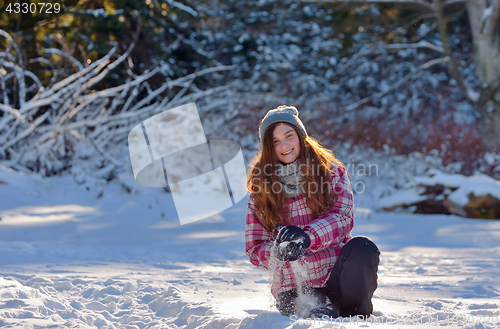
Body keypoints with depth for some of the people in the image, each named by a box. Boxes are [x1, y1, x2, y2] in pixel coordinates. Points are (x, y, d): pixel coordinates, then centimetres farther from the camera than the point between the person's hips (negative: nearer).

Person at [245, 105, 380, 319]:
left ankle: (357, 318, -9)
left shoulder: (330, 171, 6)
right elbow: (255, 249, 3)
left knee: (362, 248, -31)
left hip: (336, 277, 2)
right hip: (294, 288, -2)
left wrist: (307, 237, -29)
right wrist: (279, 251, -22)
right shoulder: (261, 189, 7)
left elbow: (343, 218, -8)